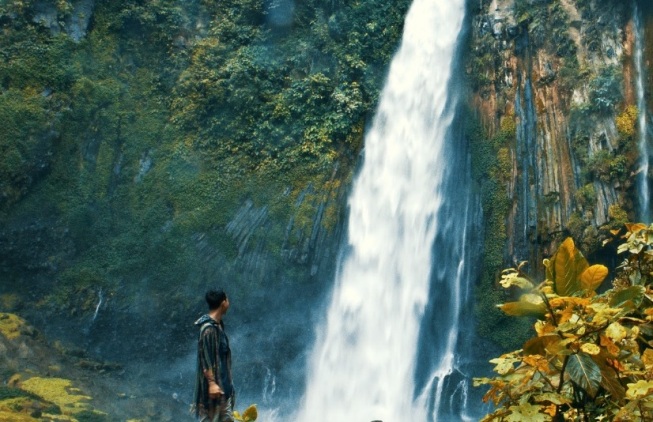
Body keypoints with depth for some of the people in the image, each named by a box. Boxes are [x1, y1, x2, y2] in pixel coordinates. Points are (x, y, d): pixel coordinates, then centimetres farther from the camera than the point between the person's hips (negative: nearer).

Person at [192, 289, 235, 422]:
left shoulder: (218, 325, 10)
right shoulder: (208, 328, -20)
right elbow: (206, 359, -22)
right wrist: (211, 383, -25)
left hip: (223, 382, 10)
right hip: (213, 384, -10)